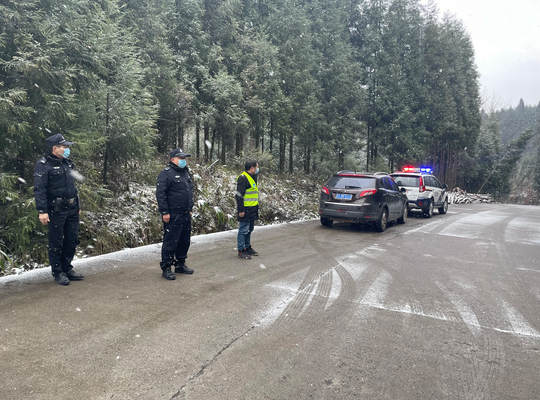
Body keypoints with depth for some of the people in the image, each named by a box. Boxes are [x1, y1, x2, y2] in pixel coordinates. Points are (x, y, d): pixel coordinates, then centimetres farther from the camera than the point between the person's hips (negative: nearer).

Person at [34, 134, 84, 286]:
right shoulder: (43, 165, -10)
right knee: (56, 242, 2)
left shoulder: (67, 163, 14)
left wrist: (77, 205, 19)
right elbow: (39, 189, -15)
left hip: (72, 210, 7)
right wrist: (42, 211, -21)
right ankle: (58, 273, 13)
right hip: (56, 210, -7)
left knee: (72, 240, 10)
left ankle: (67, 269, 23)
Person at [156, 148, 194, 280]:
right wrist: (164, 212, -19)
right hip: (173, 216, -8)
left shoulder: (186, 172, 17)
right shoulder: (166, 173, -11)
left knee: (185, 241, 14)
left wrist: (190, 209, 22)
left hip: (185, 215, 9)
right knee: (170, 242, -4)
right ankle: (166, 268, 6)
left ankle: (180, 264, 28)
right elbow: (160, 194, -16)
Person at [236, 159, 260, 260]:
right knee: (244, 230, -3)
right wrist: (241, 210, -21)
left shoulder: (252, 177, 15)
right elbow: (239, 195, -20)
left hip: (252, 209, 10)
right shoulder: (243, 178, -17)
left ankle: (247, 247, 29)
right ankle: (241, 250, 5)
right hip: (245, 210, -10)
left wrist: (256, 206, 22)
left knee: (249, 229, 17)